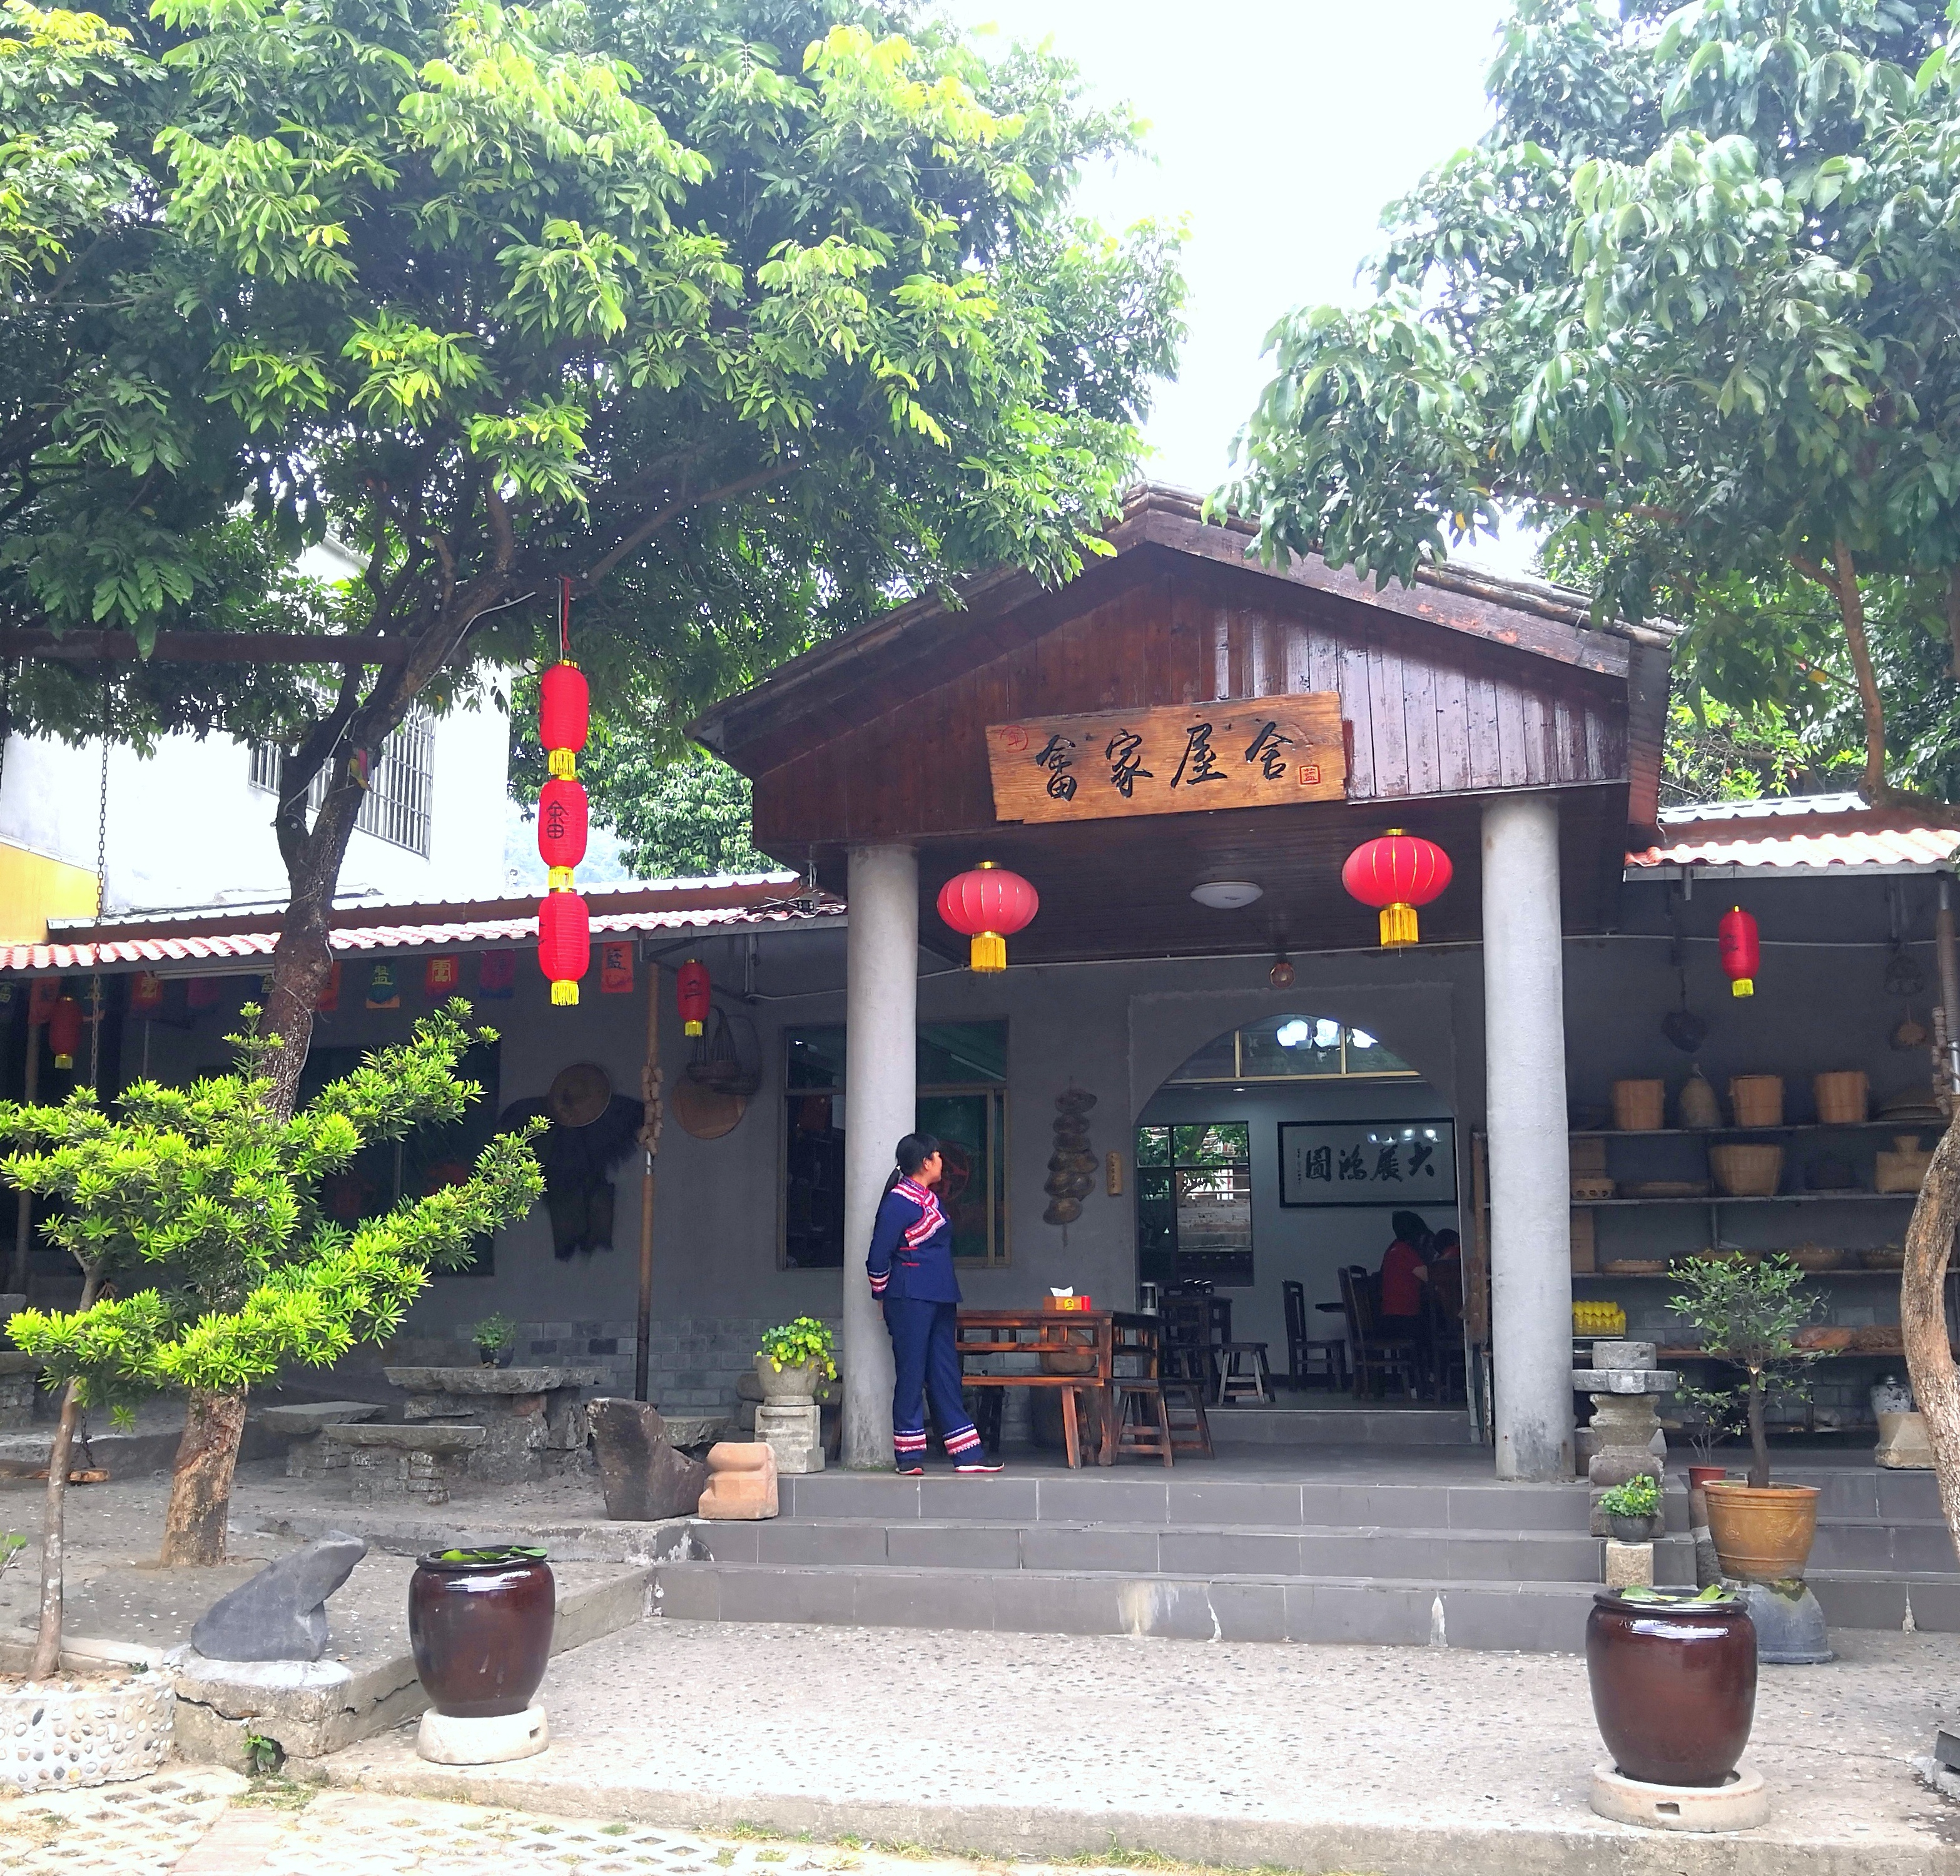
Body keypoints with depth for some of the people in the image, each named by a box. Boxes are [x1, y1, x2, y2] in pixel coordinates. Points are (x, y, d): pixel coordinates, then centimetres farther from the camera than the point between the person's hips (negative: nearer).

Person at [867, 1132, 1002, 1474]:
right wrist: (884, 1294, 0)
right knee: (911, 1373, -3)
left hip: (939, 1301, 9)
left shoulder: (931, 1199, 17)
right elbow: (878, 1257, -11)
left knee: (946, 1375, 8)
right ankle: (910, 1454, 3)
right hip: (910, 1300, -9)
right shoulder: (898, 1202, -11)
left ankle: (967, 1454, 8)